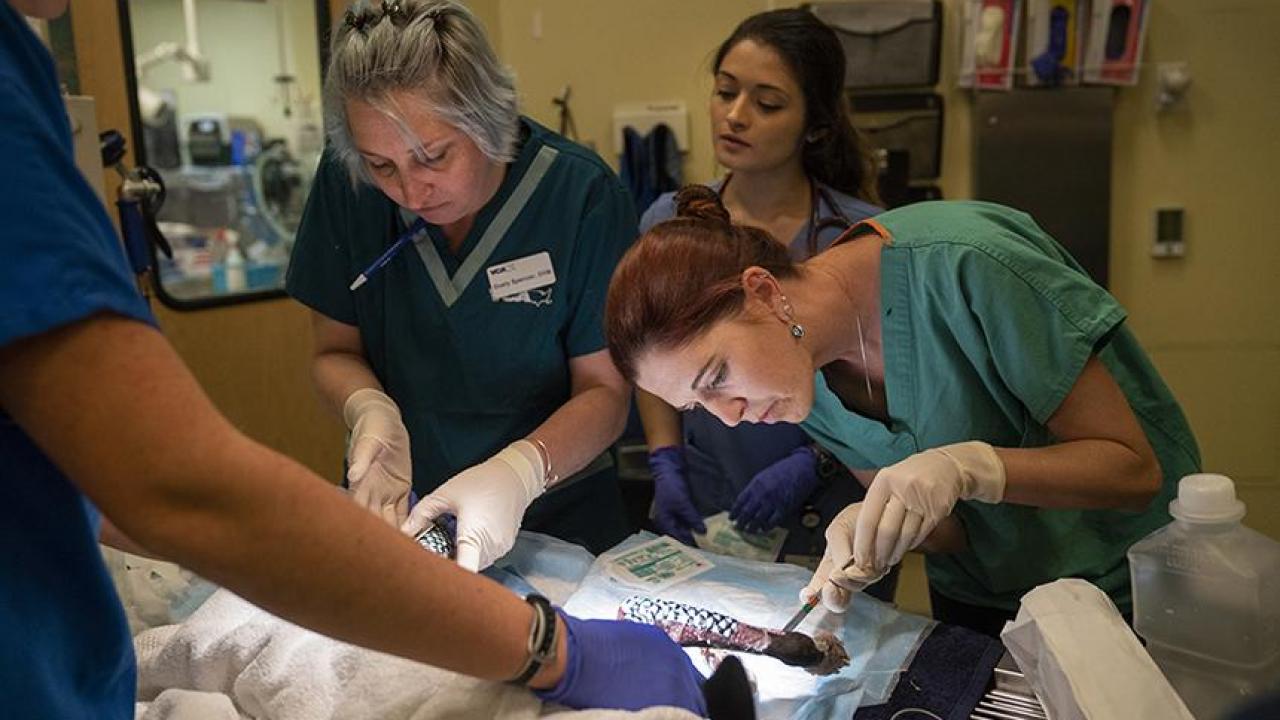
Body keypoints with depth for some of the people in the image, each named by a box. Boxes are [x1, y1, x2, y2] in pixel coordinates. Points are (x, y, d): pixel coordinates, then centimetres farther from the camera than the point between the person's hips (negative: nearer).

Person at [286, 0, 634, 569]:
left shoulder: (581, 194, -16)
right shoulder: (345, 183, -8)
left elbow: (605, 390, -10)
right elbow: (335, 352, 3)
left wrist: (519, 470, -29)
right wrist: (370, 410, -19)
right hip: (396, 509, 2)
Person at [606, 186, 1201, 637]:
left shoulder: (962, 266, -32)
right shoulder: (800, 377, -12)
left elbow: (1135, 467, -24)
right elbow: (950, 524, -6)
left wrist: (968, 466, -40)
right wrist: (867, 530, -28)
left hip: (1126, 587, -4)